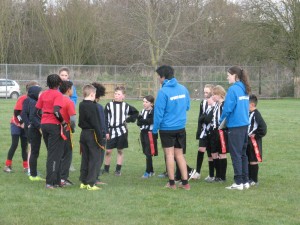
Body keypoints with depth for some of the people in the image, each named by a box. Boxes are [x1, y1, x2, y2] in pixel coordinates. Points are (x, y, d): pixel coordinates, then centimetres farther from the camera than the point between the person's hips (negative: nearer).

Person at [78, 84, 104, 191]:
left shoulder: (81, 105, 9)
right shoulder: (93, 106, -16)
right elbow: (96, 124, -18)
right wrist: (100, 140, -15)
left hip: (83, 134, 8)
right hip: (92, 134, -8)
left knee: (85, 158, 14)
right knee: (95, 159, -3)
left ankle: (83, 182, 16)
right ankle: (91, 183, -6)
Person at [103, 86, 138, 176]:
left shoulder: (126, 106, 3)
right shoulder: (109, 105, -2)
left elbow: (135, 113, 18)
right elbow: (105, 119, -2)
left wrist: (128, 119, 3)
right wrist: (106, 132, -8)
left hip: (122, 130, 1)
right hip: (112, 130, -1)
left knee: (120, 151, 6)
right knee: (108, 151, 0)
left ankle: (118, 169, 13)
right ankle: (106, 169, 13)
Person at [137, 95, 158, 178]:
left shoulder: (153, 111, -11)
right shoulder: (142, 111, 14)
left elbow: (149, 121, -21)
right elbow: (138, 122, 8)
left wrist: (141, 120, -7)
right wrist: (140, 118, -13)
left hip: (149, 133, -8)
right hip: (143, 133, 8)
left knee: (148, 153, -7)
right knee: (146, 153, 11)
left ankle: (148, 172, -1)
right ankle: (151, 171, 21)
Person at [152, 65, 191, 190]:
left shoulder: (163, 92, -17)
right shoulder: (183, 89, 0)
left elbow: (159, 112, -14)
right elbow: (187, 106, 10)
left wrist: (155, 128, -6)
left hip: (167, 128, -5)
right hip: (181, 127, 5)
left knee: (169, 154, 4)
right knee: (179, 154, 12)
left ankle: (171, 183, 8)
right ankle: (185, 182, 10)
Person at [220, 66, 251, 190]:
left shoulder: (233, 89, -15)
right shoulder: (245, 89, 9)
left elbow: (228, 108, -16)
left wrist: (222, 120, 1)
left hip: (235, 125, -8)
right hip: (245, 124, 8)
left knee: (236, 154, -1)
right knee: (243, 153, 14)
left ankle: (238, 182, 0)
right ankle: (245, 181, 17)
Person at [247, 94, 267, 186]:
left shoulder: (256, 114, -16)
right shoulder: (248, 113, 10)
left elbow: (263, 127, -22)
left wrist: (256, 135, -15)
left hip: (253, 141, -9)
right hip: (247, 141, 9)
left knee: (253, 161, -2)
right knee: (247, 160, 13)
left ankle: (254, 180, 4)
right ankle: (249, 178, 22)